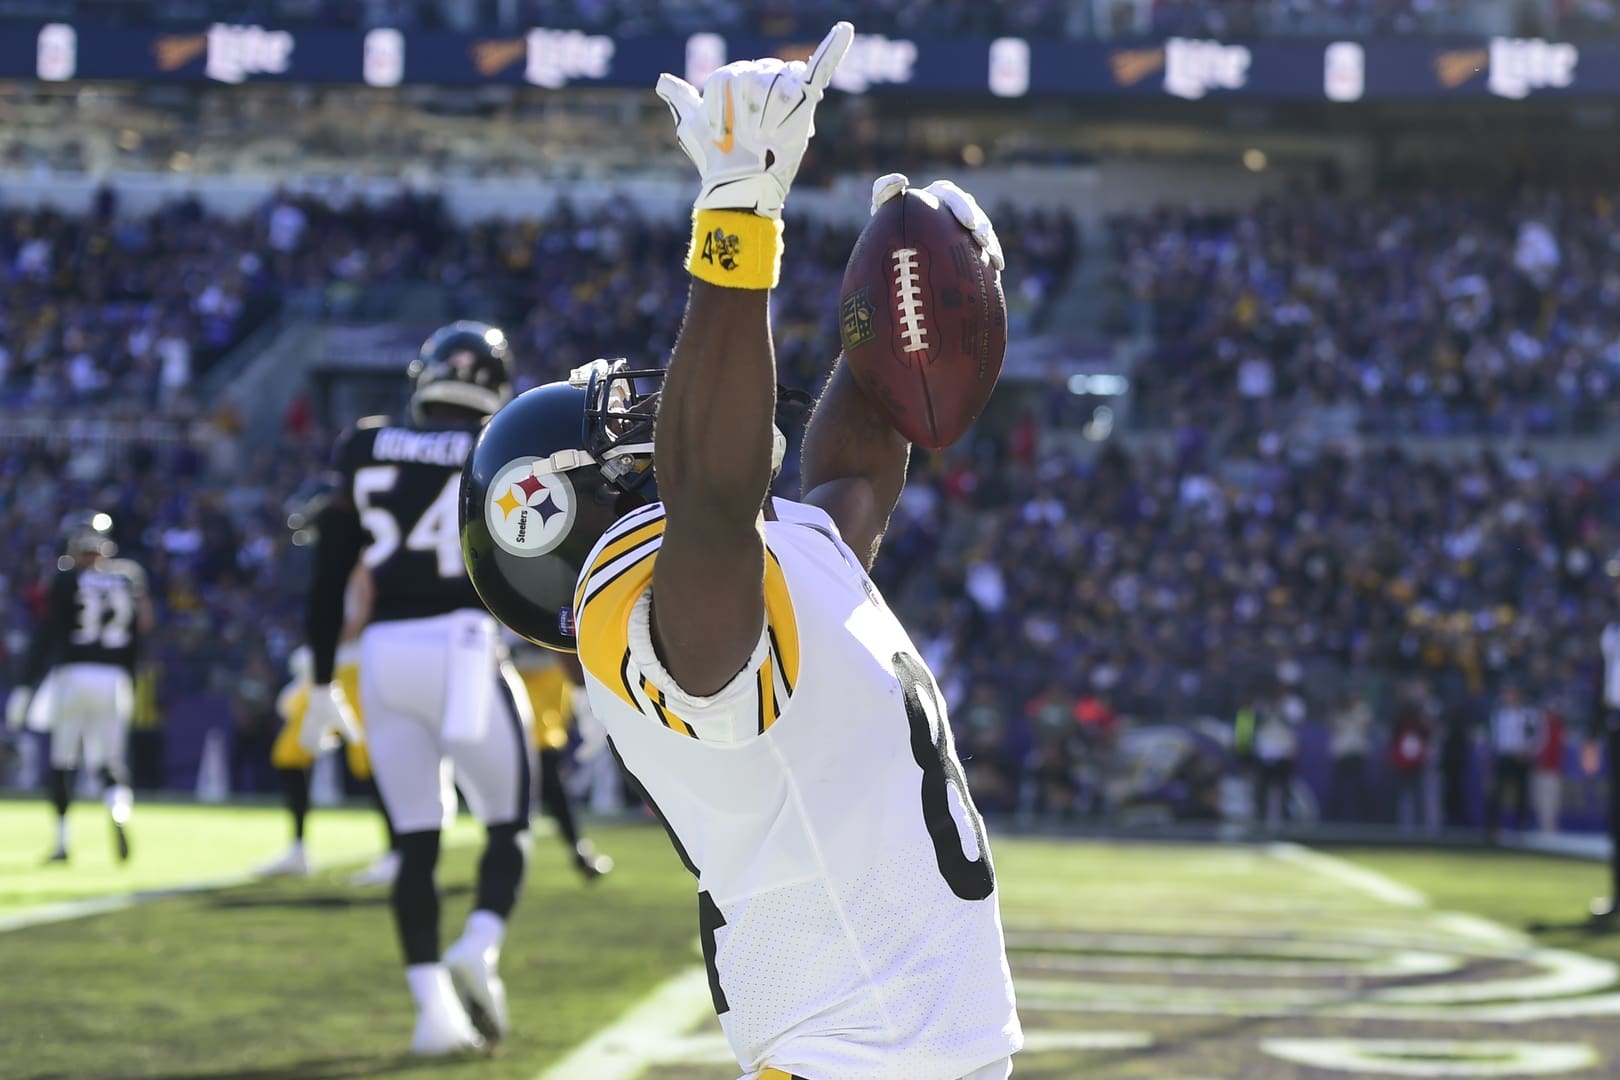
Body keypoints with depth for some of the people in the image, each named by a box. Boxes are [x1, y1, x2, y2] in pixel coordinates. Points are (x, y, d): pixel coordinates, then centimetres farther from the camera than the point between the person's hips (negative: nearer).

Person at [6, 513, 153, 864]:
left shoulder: (66, 581, -3)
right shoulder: (128, 582, 10)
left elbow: (46, 636, -8)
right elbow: (135, 644, 13)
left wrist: (26, 686, -7)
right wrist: (128, 692, 22)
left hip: (73, 674, -3)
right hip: (114, 678, 3)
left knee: (62, 763, 9)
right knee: (109, 762, 6)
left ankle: (61, 842, 10)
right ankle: (117, 805, -27)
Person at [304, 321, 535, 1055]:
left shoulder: (366, 453, 9)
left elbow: (328, 577, 9)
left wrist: (322, 685, 16)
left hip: (384, 655, 3)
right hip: (464, 649, -3)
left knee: (417, 842, 8)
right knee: (508, 825, 11)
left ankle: (434, 1006, 0)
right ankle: (478, 950, -15)